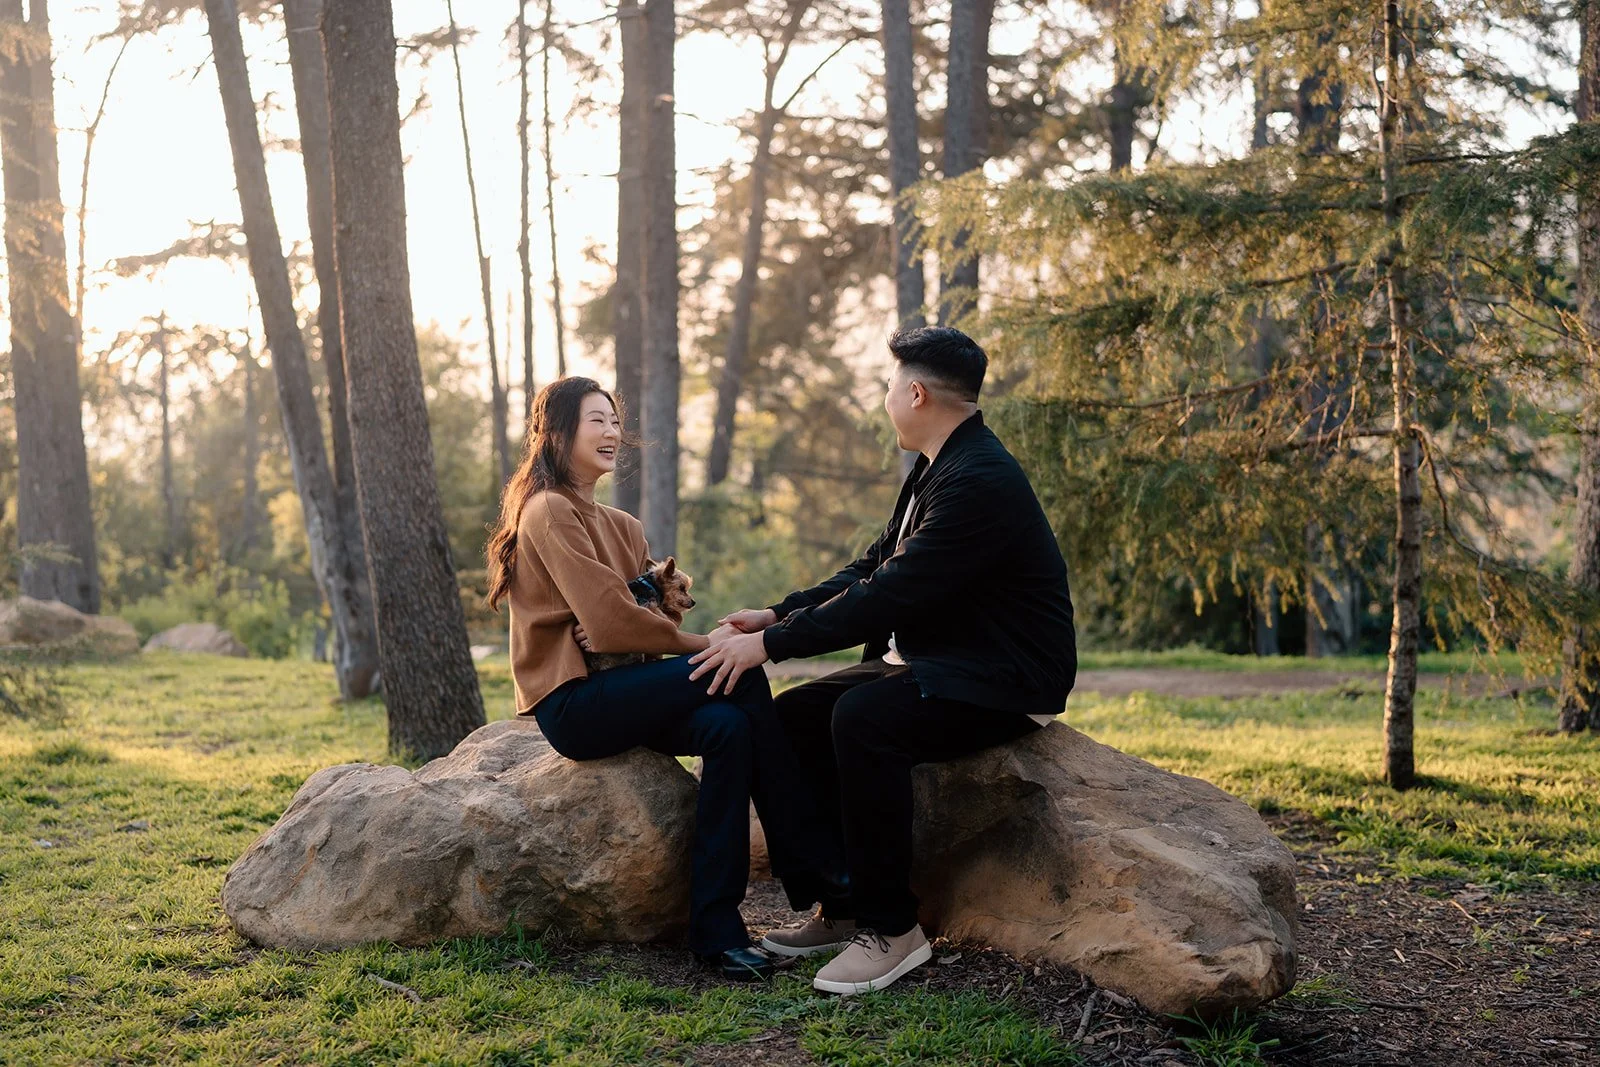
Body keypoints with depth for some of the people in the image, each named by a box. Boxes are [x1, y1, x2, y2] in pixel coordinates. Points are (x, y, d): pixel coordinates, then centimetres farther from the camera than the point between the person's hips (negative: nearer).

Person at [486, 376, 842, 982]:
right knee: (739, 676, -24)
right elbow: (609, 619, -16)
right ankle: (811, 874, -19)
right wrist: (704, 647, -10)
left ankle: (716, 930, -22)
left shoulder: (621, 526, 21)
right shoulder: (548, 511, -7)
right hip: (571, 702, -8)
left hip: (617, 692, 8)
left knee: (726, 726, -23)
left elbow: (645, 610, 10)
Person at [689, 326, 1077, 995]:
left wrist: (771, 643, -22)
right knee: (794, 716, -1)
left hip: (1004, 681, -10)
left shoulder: (980, 482, -22)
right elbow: (873, 570, 14)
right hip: (932, 662, 10)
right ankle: (844, 907, 6)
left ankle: (891, 927, -20)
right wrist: (778, 615, 1)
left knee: (862, 718, -32)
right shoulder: (937, 470, 11)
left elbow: (888, 596, -26)